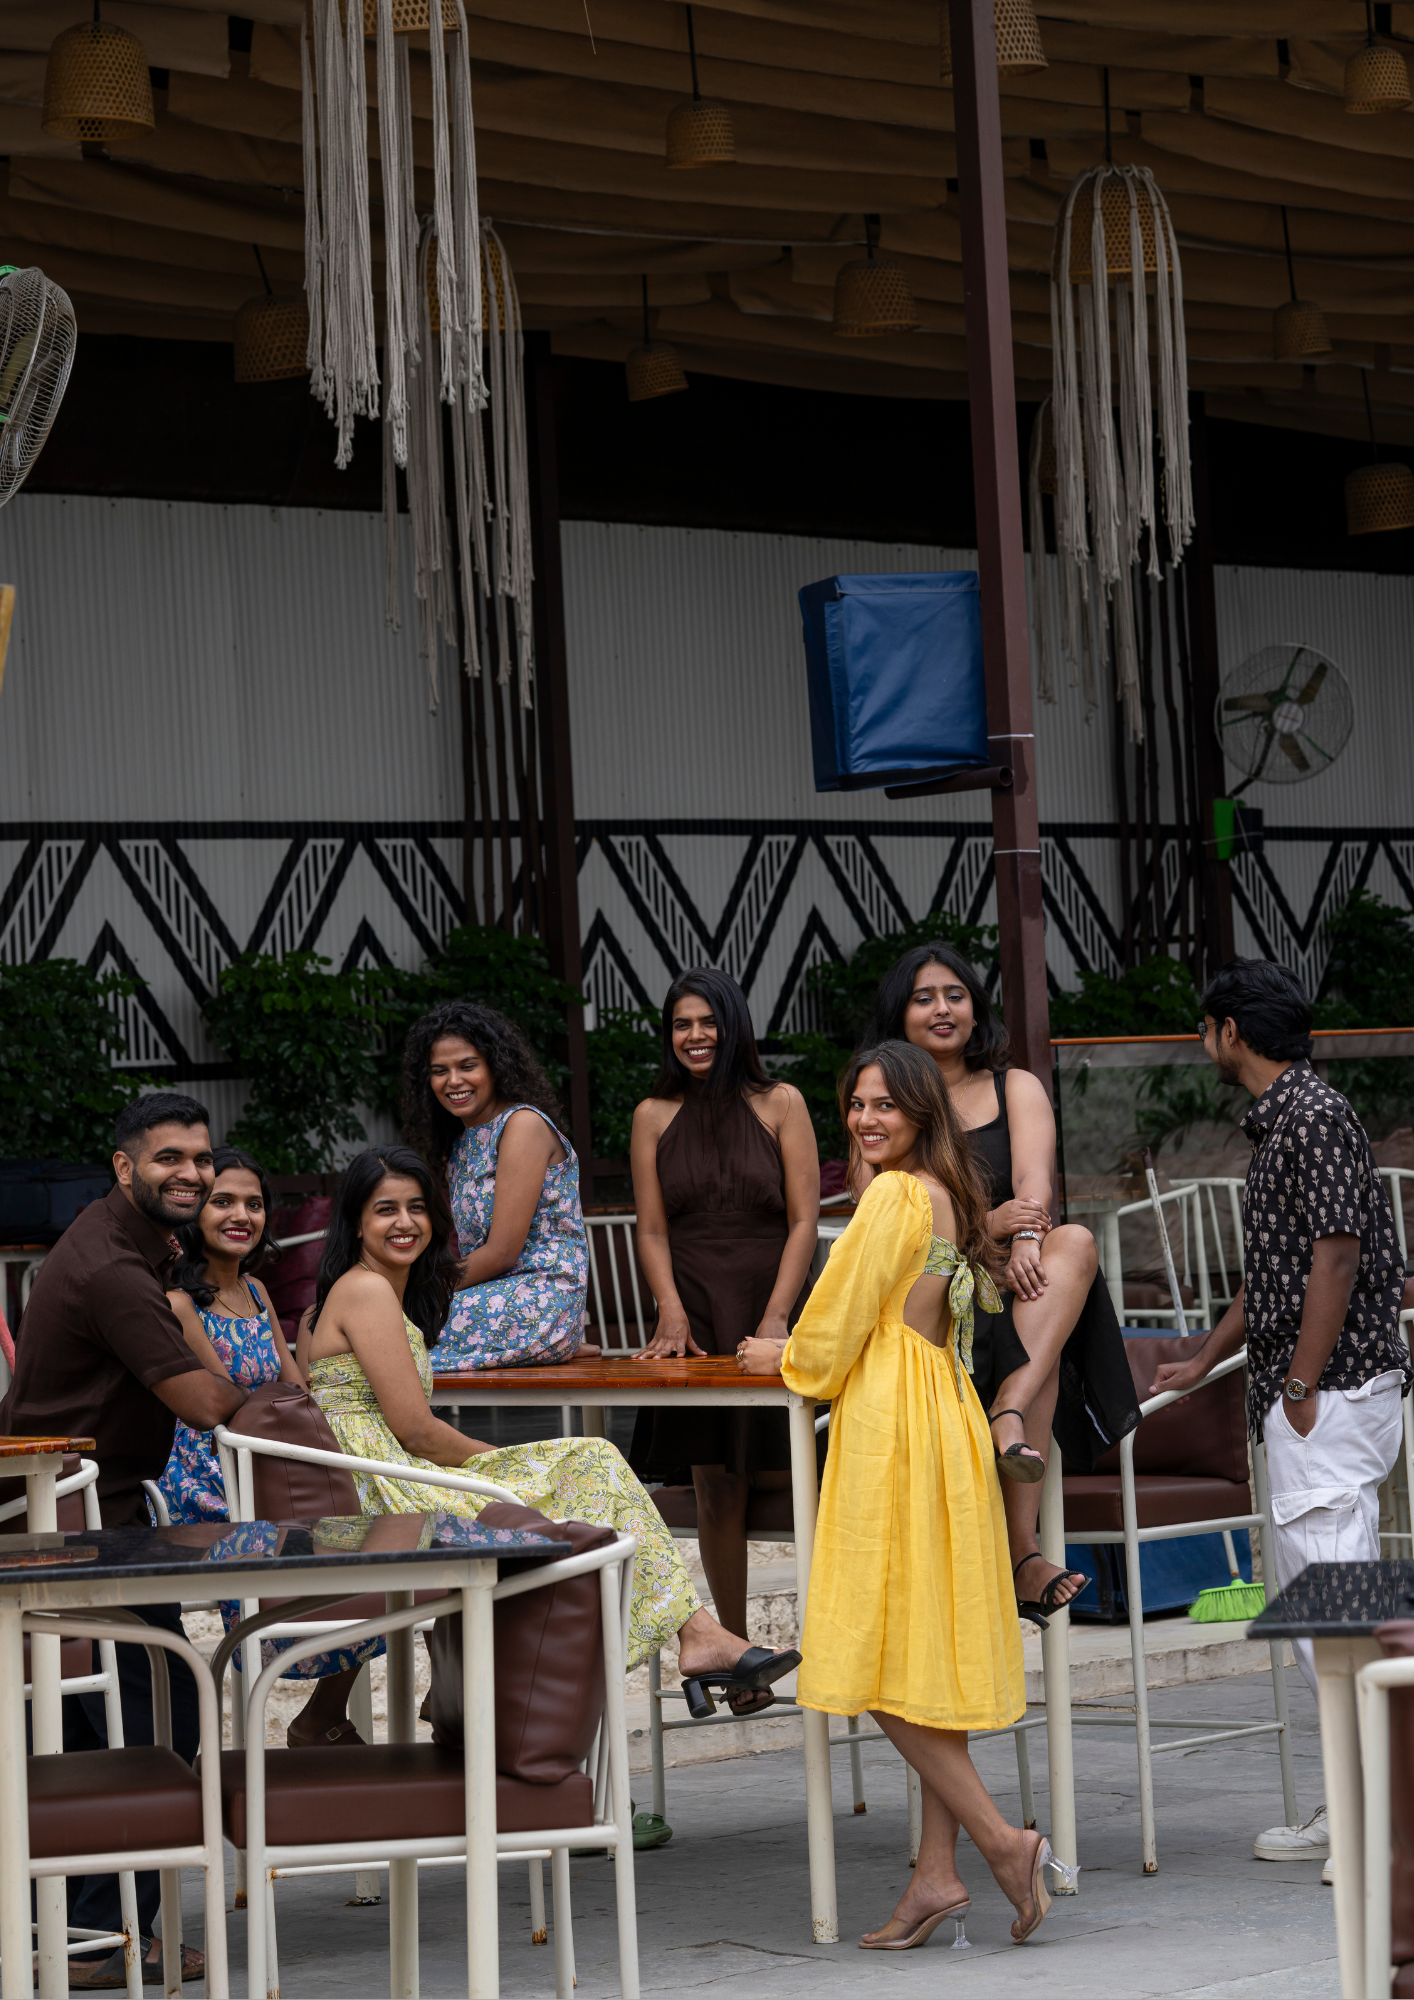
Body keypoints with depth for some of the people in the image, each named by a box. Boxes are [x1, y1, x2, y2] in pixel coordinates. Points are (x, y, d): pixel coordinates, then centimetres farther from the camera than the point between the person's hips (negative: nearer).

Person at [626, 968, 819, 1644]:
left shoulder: (779, 1105, 4)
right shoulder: (655, 1116, 10)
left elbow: (803, 1221, 0)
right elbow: (652, 1231, 8)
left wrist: (774, 1318, -11)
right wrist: (672, 1312, -9)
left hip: (768, 1313, -2)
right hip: (695, 1321, 2)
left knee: (787, 1479, -8)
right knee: (714, 1484, 0)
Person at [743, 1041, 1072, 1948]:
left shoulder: (895, 1196, -13)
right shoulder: (947, 1197, 15)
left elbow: (840, 1320, -10)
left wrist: (787, 1360, 10)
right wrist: (815, 1357, 31)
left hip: (894, 1430, -9)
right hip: (945, 1422, 9)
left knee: (887, 1654, -6)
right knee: (929, 1653, 8)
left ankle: (1002, 1839, -9)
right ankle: (939, 1873, 8)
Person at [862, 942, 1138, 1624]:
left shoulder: (1016, 1088, 15)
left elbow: (1033, 1185, -4)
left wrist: (1026, 1244, -29)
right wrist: (984, 1227, -21)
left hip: (1010, 1287, 2)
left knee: (1075, 1242, -32)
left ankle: (1009, 1412, -49)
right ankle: (1023, 1549, -43)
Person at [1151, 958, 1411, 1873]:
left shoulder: (1314, 1116, -12)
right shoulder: (1280, 1120, 19)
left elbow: (1337, 1253, -19)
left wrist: (1302, 1389, -20)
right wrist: (1204, 1363, 35)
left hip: (1331, 1392, -10)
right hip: (1304, 1395, 10)